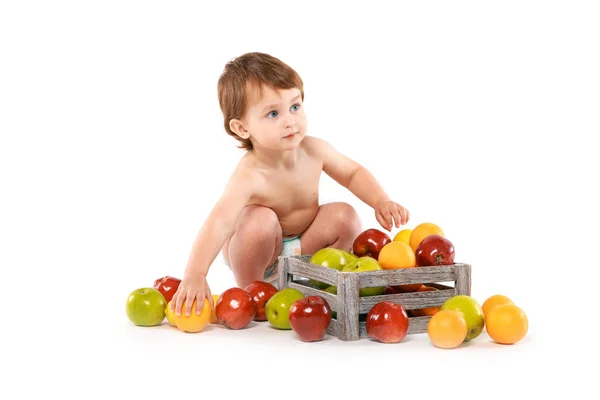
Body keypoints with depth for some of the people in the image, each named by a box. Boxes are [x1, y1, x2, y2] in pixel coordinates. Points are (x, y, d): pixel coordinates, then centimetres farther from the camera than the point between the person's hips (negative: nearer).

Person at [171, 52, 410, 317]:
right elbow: (219, 224, -47)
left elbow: (353, 173, 3)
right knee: (261, 221, -34)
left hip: (304, 247, 5)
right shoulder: (249, 176, -34)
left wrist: (380, 201, -15)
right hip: (255, 254, -4)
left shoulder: (314, 151, -17)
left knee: (345, 216, -16)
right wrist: (195, 276, -60)